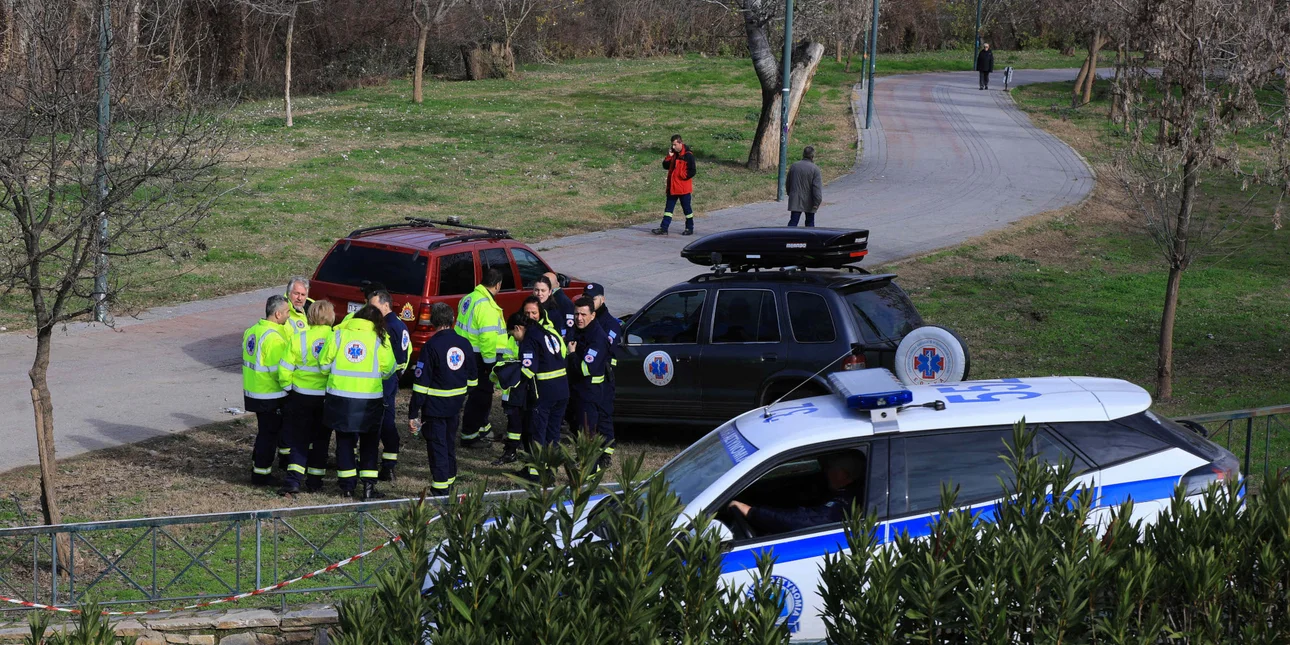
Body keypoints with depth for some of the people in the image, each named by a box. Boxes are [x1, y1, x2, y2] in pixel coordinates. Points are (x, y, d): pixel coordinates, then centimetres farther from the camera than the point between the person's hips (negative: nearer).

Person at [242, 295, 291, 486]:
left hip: (252, 391, 9)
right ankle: (261, 474, 9)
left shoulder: (252, 331, 6)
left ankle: (257, 466, 31)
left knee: (264, 431, 22)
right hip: (270, 396, -9)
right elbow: (279, 371, -24)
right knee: (269, 434, 3)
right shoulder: (273, 338, -24)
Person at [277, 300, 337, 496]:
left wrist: (287, 387, 8)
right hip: (328, 397, 0)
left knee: (298, 438, 7)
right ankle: (315, 481, 18)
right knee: (321, 439, 14)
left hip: (302, 396, 0)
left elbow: (285, 369, -7)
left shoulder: (297, 339, -8)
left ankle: (293, 479, -7)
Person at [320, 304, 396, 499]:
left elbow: (324, 364, 2)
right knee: (369, 443, 13)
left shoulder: (337, 335, -1)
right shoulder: (380, 340, -4)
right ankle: (369, 486, 6)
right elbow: (388, 369, 2)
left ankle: (347, 486, 14)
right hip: (369, 400, -1)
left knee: (344, 440, 14)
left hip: (340, 398, 1)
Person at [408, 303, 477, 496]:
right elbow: (472, 377, 13)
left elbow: (421, 382, -16)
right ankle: (450, 481, 29)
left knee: (437, 446, 0)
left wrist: (413, 413, -13)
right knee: (450, 443, 19)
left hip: (435, 405, -6)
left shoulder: (431, 346, -16)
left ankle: (440, 489, -2)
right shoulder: (464, 344, 2)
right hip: (456, 404, 6)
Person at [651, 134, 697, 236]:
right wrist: (669, 157, -5)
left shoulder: (688, 155, -11)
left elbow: (691, 171, -13)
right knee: (668, 208, 5)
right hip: (672, 187, 7)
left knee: (686, 208, 5)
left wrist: (681, 176, -17)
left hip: (683, 188, -7)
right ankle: (663, 228, 4)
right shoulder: (673, 154, 11)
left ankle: (689, 228, 15)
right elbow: (665, 166, 10)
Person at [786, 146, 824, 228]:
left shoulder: (793, 167, 5)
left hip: (795, 201, 3)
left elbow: (787, 184, 15)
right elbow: (817, 187, -15)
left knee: (793, 222, -1)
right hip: (809, 202, -3)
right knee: (810, 222, 12)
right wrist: (817, 202, -11)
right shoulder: (815, 169, -11)